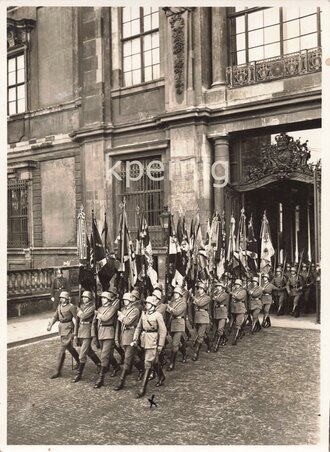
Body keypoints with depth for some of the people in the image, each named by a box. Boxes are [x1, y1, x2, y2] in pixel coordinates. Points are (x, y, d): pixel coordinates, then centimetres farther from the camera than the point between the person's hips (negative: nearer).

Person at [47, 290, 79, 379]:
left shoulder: (71, 307, -15)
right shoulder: (59, 306, 7)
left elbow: (77, 318, -12)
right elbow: (55, 316, 13)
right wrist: (50, 325, -2)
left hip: (68, 329, -8)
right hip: (61, 328, 8)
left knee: (62, 350, -8)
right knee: (69, 348, 21)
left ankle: (58, 371, -1)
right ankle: (79, 363, 41)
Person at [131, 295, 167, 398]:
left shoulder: (158, 315, -13)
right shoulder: (143, 314, 4)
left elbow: (163, 330, -11)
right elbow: (138, 327, 11)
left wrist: (160, 345, -11)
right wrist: (135, 340, 4)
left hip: (153, 340, -6)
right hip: (144, 340, 6)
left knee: (148, 363, -8)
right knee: (154, 360, 22)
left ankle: (143, 388, -6)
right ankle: (161, 376, 46)